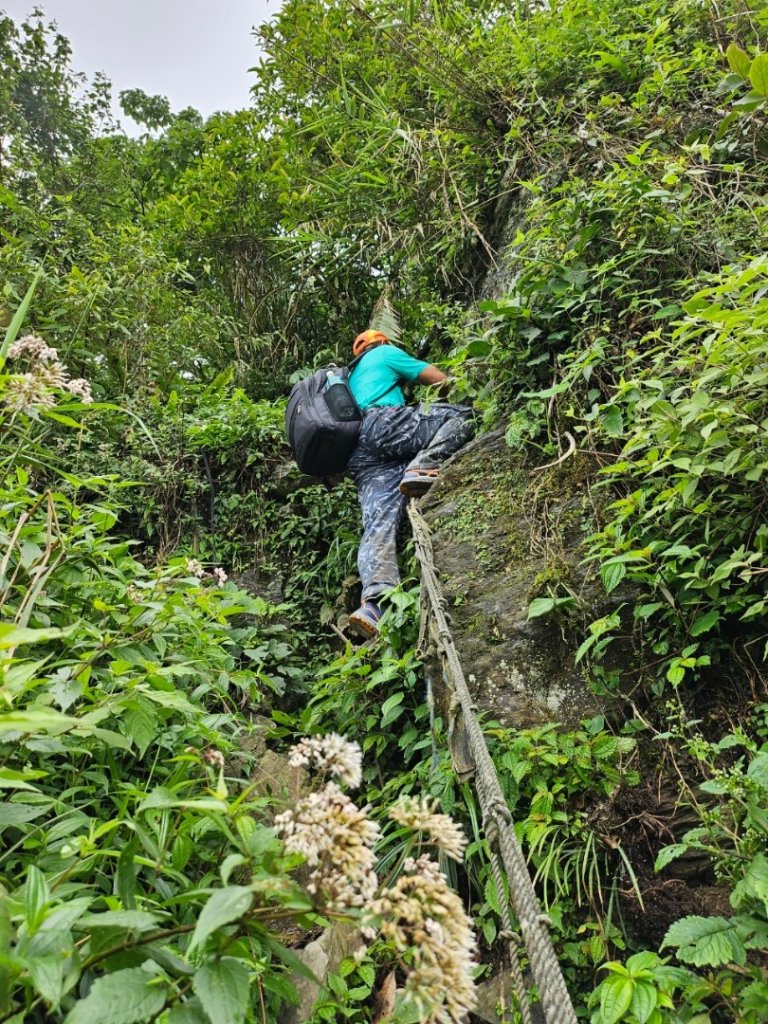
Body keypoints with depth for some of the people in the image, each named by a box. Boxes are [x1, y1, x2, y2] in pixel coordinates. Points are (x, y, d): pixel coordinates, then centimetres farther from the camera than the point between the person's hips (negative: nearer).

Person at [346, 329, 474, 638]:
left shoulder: (352, 378, 42)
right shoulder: (386, 353, 22)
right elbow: (442, 380, 19)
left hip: (360, 457, 6)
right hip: (383, 425, -6)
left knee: (379, 525, -13)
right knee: (461, 414, -3)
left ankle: (374, 603, -34)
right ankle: (422, 469, -24)